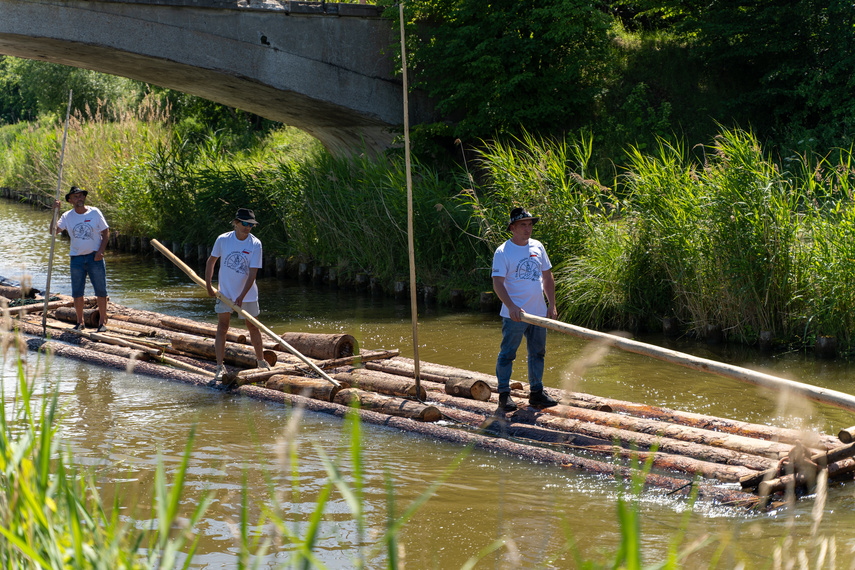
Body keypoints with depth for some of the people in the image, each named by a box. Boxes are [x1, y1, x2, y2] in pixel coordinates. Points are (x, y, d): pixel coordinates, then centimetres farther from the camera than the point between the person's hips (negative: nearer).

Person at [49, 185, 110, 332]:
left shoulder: (94, 212, -1)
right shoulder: (67, 216, 1)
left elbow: (105, 232, 3)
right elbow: (53, 231, -9)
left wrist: (101, 251, -8)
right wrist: (55, 212, -16)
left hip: (95, 257, -1)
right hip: (77, 258, 1)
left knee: (101, 291, -1)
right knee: (77, 292, 3)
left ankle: (102, 321, 8)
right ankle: (80, 322, 15)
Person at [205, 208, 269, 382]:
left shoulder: (255, 244, -13)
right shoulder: (223, 239, -9)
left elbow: (253, 273, -16)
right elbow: (211, 261, 7)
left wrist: (242, 296, -23)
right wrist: (208, 285, 4)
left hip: (247, 293, 0)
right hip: (225, 292, 0)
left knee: (253, 327, 10)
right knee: (222, 328, -5)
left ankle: (261, 361, 28)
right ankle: (220, 367, -2)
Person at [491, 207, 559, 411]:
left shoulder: (537, 247, 9)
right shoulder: (503, 252, -9)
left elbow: (547, 277, 17)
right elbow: (497, 283, -15)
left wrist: (552, 305, 11)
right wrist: (511, 306, -27)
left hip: (538, 313, 6)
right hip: (514, 315, -6)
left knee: (537, 353, 13)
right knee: (507, 354, -1)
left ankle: (536, 393, 23)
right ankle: (504, 395, 7)